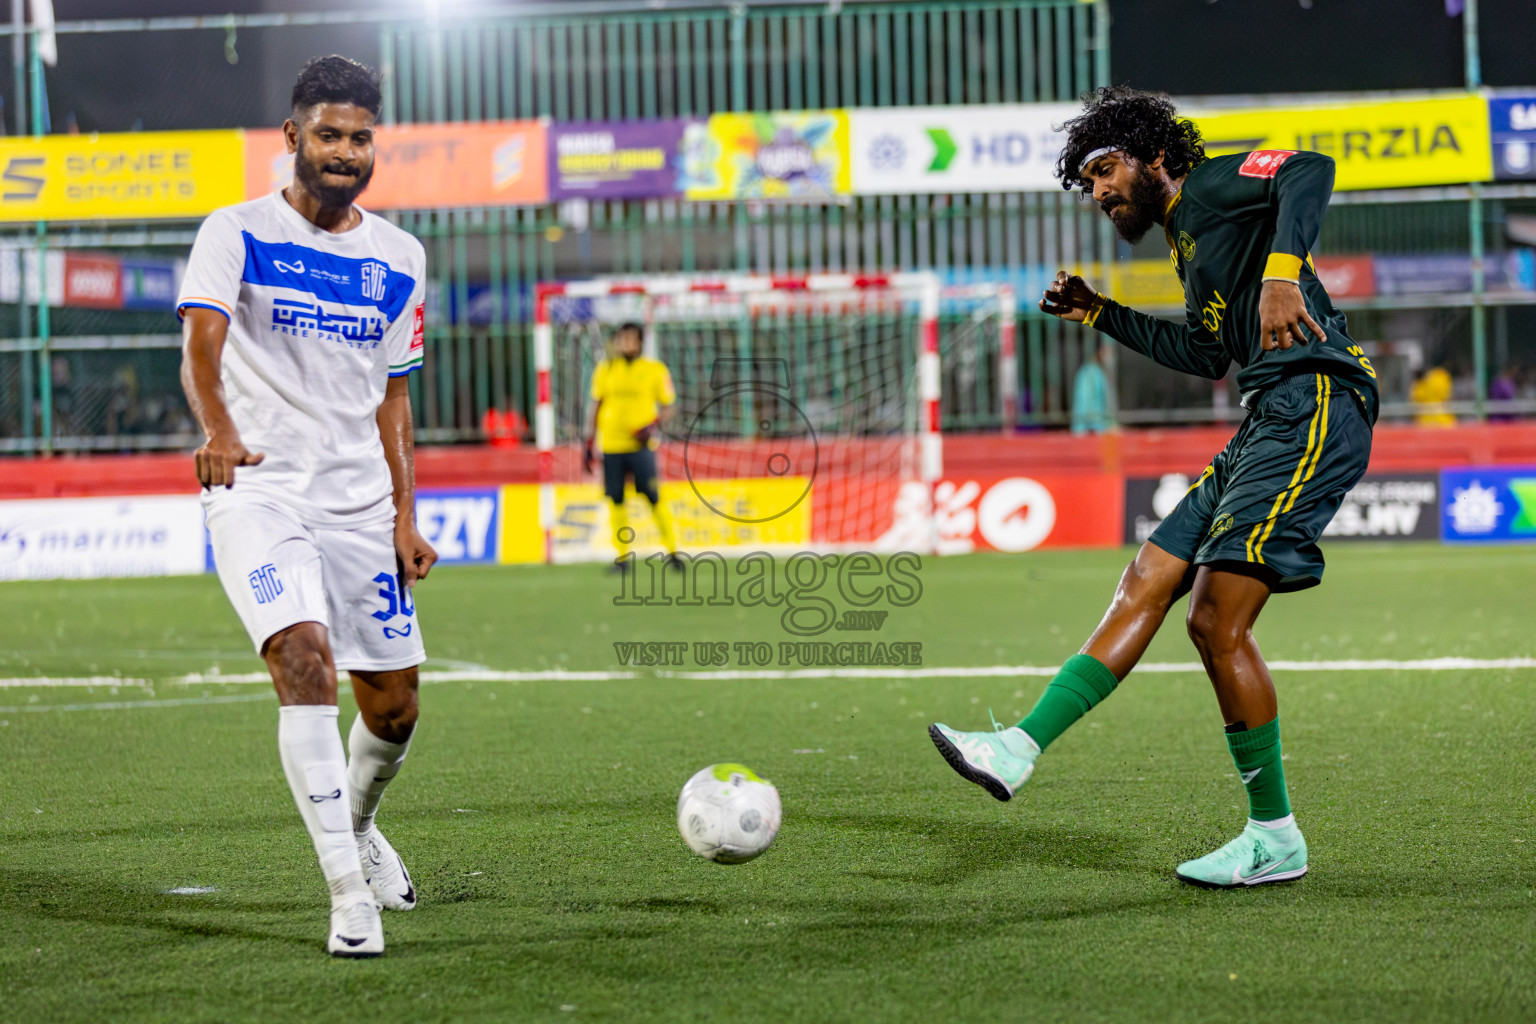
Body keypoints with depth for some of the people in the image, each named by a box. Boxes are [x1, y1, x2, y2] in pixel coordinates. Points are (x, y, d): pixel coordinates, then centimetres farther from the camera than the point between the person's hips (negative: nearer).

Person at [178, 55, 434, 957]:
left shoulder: (399, 257, 11)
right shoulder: (237, 233, -4)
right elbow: (202, 341, -20)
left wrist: (405, 518, 9)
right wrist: (217, 428, -41)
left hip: (362, 503, 5)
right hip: (258, 492, -5)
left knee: (394, 706, 7)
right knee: (304, 658, -25)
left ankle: (356, 824, 41)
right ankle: (350, 893, -21)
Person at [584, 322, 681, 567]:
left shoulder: (656, 370, 2)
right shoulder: (605, 369, 8)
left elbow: (667, 408, 6)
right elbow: (596, 406, 15)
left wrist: (655, 425, -13)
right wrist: (589, 443, 12)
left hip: (641, 444, -2)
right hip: (610, 445, 2)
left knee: (653, 498, -6)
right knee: (616, 501, 1)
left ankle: (672, 552, 5)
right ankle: (621, 556, 8)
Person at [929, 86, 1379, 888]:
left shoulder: (1212, 184, 1)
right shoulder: (1189, 242, 28)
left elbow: (1311, 171, -17)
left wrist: (1281, 271, -31)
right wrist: (1102, 315, 33)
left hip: (1315, 404, -10)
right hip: (1267, 427, 10)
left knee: (1216, 620, -13)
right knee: (1144, 585, 4)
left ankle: (1275, 837, -4)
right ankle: (1020, 749, 1)